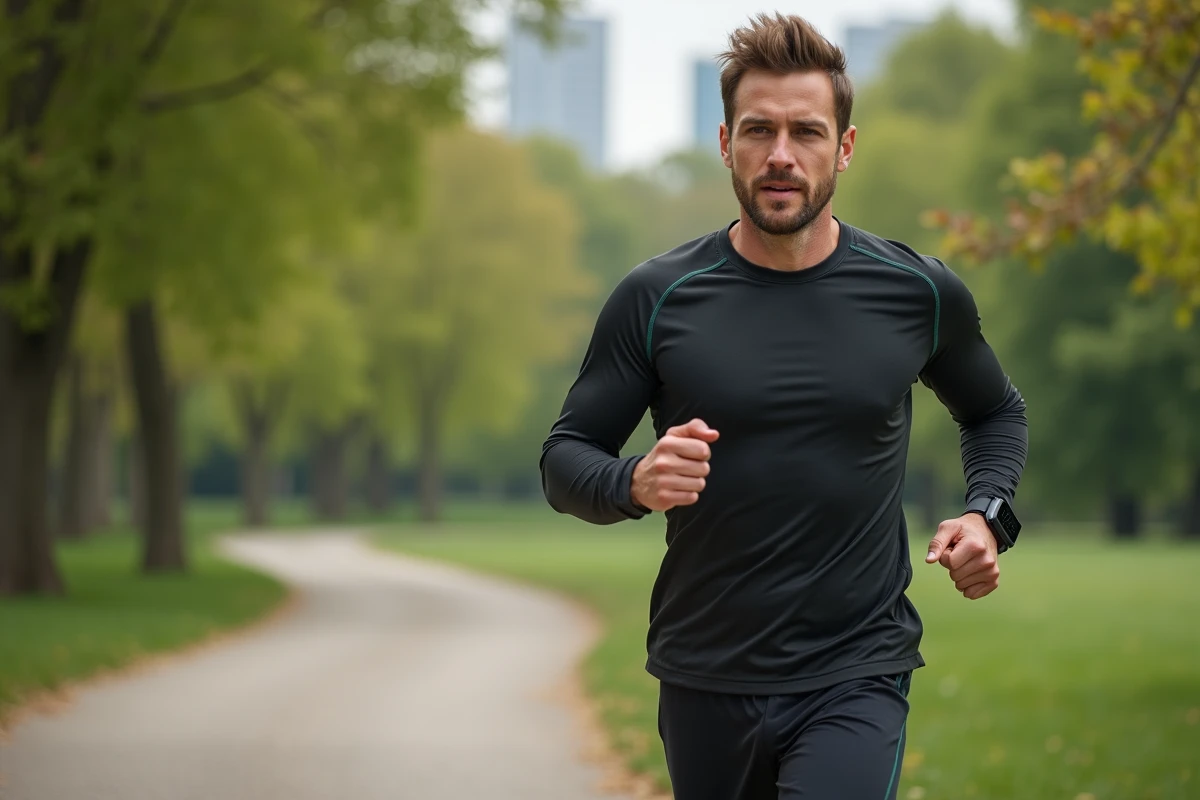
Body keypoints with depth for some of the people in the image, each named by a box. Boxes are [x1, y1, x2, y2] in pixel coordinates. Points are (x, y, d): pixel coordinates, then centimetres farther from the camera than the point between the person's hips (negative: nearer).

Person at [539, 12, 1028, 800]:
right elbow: (565, 456, 4)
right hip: (705, 684, 1)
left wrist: (987, 514, 0)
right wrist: (634, 483, -18)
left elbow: (996, 413, 19)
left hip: (857, 681, -1)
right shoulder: (657, 299, -2)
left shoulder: (920, 292, 0)